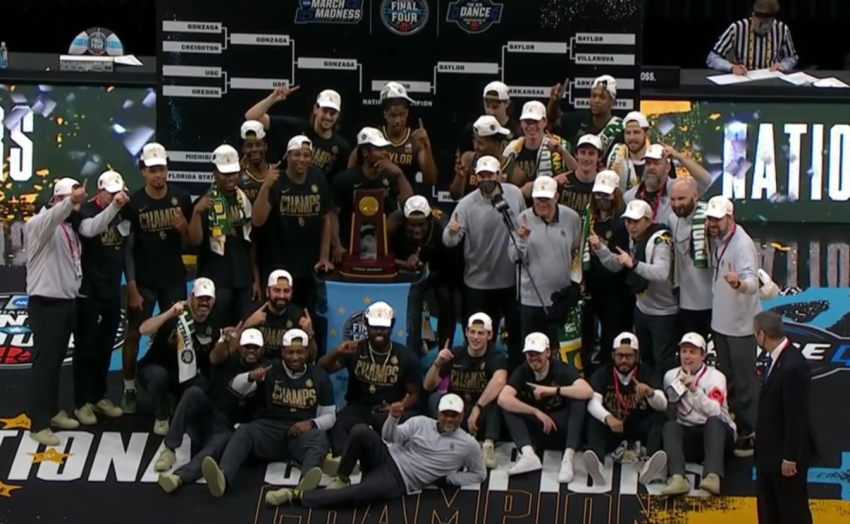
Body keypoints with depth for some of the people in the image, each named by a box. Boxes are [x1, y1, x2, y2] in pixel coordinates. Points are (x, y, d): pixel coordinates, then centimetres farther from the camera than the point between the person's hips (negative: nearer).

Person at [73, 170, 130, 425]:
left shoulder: (123, 212, 7)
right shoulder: (86, 211, -10)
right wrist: (112, 207, -35)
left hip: (112, 290, 5)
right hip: (88, 290, -5)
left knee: (105, 347, 12)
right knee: (86, 347, 1)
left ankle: (99, 396, 22)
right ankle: (82, 402, 6)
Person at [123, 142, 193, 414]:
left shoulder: (181, 198, -3)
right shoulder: (133, 203, -9)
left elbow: (191, 240, 6)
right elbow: (127, 247, -8)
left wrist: (183, 227, -17)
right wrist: (131, 286, -11)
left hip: (174, 279, 2)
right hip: (143, 280, -2)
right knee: (133, 333, 3)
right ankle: (129, 390, 14)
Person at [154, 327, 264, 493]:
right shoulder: (228, 359, 2)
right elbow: (215, 357, -22)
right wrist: (225, 341, -46)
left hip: (227, 429, -1)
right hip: (204, 418, 1)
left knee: (222, 442, -37)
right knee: (194, 392, -28)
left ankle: (179, 476, -61)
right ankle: (169, 449, -26)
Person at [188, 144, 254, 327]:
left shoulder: (244, 198, 9)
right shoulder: (207, 202, -8)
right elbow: (195, 240, -16)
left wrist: (256, 276, 13)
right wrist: (197, 212, -31)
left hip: (243, 278, 5)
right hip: (216, 279, -5)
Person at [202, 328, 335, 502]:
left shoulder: (319, 377, 11)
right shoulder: (271, 370, 9)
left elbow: (330, 415, 13)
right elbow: (237, 387, 0)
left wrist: (311, 423, -10)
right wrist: (251, 377, -24)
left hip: (301, 432, 0)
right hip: (268, 429, 1)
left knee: (319, 437, -35)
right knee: (243, 432, -31)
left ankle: (304, 485, -66)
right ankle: (222, 478, -59)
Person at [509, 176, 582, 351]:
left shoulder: (572, 218, -5)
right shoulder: (524, 219, -9)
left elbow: (578, 251, 9)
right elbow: (514, 257, -9)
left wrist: (577, 277, 3)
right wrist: (522, 239, -26)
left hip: (562, 296, 1)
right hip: (532, 297, -1)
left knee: (556, 346, 12)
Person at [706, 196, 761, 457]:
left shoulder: (742, 244, -23)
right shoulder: (714, 239, 2)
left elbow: (752, 281, -37)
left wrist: (739, 283, -56)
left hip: (740, 324, -8)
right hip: (719, 320, 8)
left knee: (744, 382, 0)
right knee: (727, 378, 20)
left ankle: (750, 433, 9)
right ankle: (733, 426, 34)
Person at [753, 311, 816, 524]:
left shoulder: (792, 366, -27)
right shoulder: (779, 359, 3)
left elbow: (796, 416, -24)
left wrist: (790, 457, -19)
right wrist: (760, 434, 17)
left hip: (786, 454, -10)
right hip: (771, 451, 10)